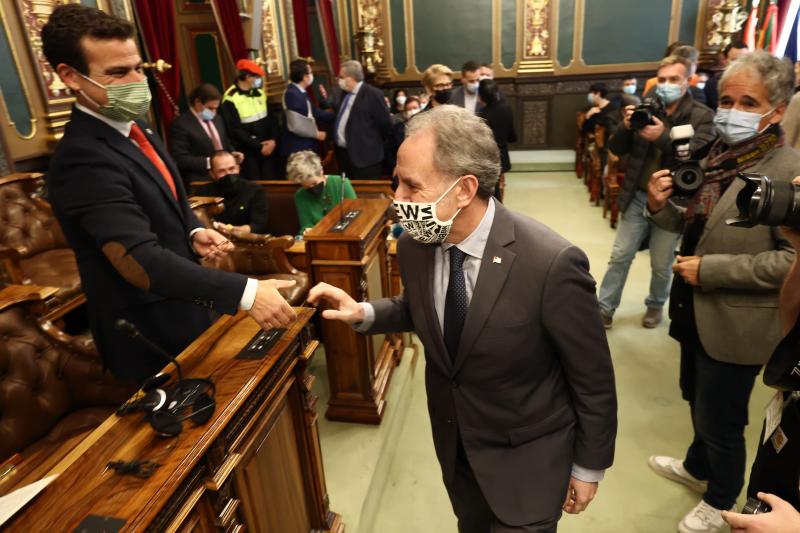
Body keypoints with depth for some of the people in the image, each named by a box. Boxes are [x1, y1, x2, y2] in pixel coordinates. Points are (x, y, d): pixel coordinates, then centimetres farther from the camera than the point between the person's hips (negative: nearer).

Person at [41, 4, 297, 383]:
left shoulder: (133, 128, 4)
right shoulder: (82, 159, -26)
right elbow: (140, 260, -37)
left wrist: (194, 231, -6)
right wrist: (245, 292, -45)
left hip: (185, 309, 9)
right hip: (154, 334, -8)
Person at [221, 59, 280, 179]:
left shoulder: (259, 92, 10)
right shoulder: (230, 99, -10)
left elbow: (271, 118, 11)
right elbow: (235, 130, -12)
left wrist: (273, 139, -6)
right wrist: (258, 146, -13)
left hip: (268, 147, 6)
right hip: (248, 151, -5)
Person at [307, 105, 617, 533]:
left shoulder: (551, 264, -31)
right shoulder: (414, 244, -14)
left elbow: (593, 379, -16)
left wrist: (589, 467, -5)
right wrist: (364, 314, -10)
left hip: (527, 457, -5)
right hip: (453, 442, 5)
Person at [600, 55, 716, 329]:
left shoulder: (702, 116, -5)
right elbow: (616, 149, 1)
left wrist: (663, 138, -32)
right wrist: (626, 126, -19)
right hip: (637, 197, 2)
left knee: (661, 264, 10)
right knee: (620, 256, 6)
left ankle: (656, 305, 34)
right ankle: (604, 308, 17)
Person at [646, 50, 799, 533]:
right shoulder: (717, 158, 3)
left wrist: (711, 270, -25)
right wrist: (661, 205, -8)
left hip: (736, 323, -7)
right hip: (697, 310, 7)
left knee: (721, 420, 12)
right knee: (697, 400, 27)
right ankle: (697, 467, 53)